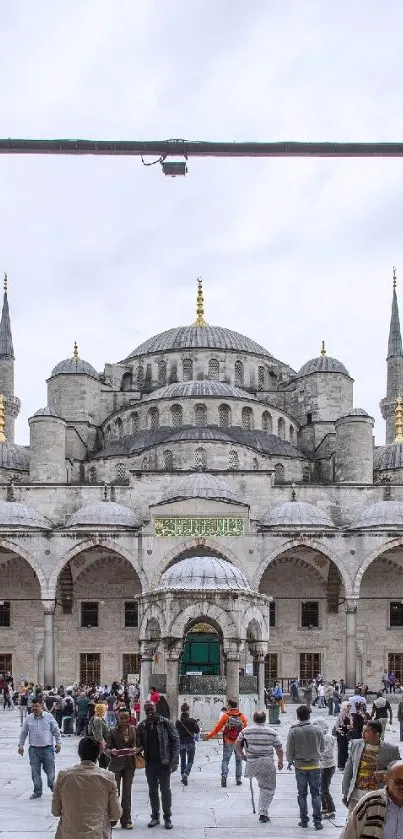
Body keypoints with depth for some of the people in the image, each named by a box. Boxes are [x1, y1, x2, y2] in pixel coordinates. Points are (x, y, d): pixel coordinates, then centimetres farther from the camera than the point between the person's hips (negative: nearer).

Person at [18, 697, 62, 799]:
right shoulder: (28, 718, 5)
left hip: (48, 748, -2)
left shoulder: (49, 717, 0)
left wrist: (58, 743, 1)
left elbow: (56, 731, 5)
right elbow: (23, 733, 14)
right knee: (35, 772, 4)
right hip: (34, 749, 2)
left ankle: (53, 787, 21)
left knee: (50, 771, 0)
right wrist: (20, 745, 12)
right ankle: (37, 792, 15)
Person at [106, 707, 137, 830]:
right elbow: (107, 749, -6)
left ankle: (126, 820, 17)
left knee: (127, 792, 9)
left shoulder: (133, 730, 1)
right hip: (116, 764, -2)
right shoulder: (113, 732, -5)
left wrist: (135, 749, -14)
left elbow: (137, 744, 7)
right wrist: (111, 751, -27)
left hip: (129, 765, 2)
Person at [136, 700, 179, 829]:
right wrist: (137, 749, -13)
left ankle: (167, 817, 12)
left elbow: (175, 740, -7)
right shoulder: (141, 726, 4)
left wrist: (174, 760, -12)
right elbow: (139, 744, 10)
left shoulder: (165, 723, -6)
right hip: (149, 763, 3)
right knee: (152, 791, 12)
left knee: (165, 790, 3)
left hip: (164, 763, -3)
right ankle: (155, 816, 22)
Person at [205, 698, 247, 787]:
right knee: (238, 761, 15)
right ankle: (238, 779, 14)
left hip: (228, 742, -2)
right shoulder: (242, 716, 0)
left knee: (225, 760, 5)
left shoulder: (225, 716, -7)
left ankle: (224, 775, -16)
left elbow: (218, 727, -4)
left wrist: (209, 736, 6)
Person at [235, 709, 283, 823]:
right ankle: (263, 813, 9)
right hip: (267, 764, -1)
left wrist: (242, 756, 23)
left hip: (251, 763, 1)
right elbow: (279, 750, -2)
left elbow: (237, 746, 7)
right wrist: (280, 761, 14)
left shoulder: (246, 731, -2)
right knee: (267, 789, 10)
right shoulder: (272, 733, -5)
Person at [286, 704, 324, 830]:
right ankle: (317, 821, 2)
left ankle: (304, 820, 15)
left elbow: (289, 750, -6)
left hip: (300, 766, -1)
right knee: (316, 794, 7)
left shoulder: (293, 731, -11)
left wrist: (290, 761, 13)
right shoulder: (316, 729, -7)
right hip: (315, 765, 1)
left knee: (302, 794, 11)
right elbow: (322, 748, 5)